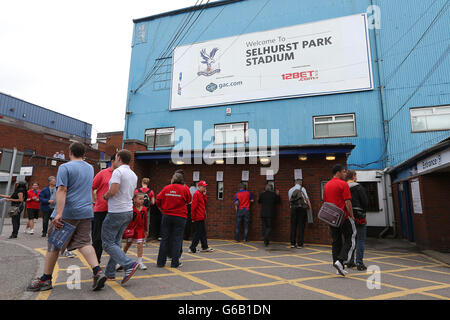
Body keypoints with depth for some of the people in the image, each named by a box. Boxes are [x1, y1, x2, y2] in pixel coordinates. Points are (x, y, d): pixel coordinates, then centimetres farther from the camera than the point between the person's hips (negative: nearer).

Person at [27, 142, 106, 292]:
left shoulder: (65, 167, -8)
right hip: (86, 212, 6)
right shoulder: (90, 168, 13)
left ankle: (45, 279, 22)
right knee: (84, 243, 6)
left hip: (67, 213, -5)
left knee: (54, 245, 10)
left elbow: (62, 191, -17)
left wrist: (58, 214, -21)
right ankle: (98, 272, -8)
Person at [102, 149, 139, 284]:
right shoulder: (134, 175, 13)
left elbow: (112, 191, -22)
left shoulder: (118, 171, -13)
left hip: (116, 212, -8)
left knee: (108, 242, 0)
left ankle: (129, 264, -11)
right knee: (116, 242, 15)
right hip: (129, 212, 9)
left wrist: (105, 196, 0)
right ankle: (110, 272, 23)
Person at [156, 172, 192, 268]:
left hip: (166, 216, 3)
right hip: (180, 217, -2)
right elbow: (189, 200, 6)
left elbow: (158, 200, 3)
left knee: (164, 239, 11)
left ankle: (161, 262, 16)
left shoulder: (166, 188, -1)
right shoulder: (184, 189, -7)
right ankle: (175, 263, 7)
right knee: (177, 239, 5)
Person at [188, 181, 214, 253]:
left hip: (201, 217, 10)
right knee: (197, 233, -3)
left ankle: (205, 247, 21)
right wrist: (193, 217, -18)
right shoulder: (197, 194, -14)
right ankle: (192, 248, 6)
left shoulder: (202, 194, 15)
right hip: (198, 217, -10)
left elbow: (205, 202, 12)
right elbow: (194, 206, -18)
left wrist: (204, 195, 2)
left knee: (203, 232, 13)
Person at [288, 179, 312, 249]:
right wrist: (310, 208, 4)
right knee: (301, 226, 3)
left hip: (293, 208, 3)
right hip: (302, 208, -3)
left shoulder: (290, 190, 15)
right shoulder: (302, 189, 3)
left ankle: (292, 243, 12)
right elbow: (307, 199, -2)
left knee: (293, 226, 9)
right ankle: (300, 244, 4)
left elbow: (290, 200, 14)